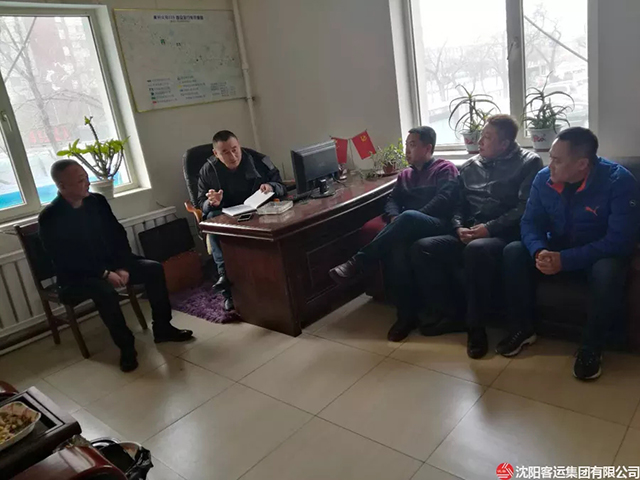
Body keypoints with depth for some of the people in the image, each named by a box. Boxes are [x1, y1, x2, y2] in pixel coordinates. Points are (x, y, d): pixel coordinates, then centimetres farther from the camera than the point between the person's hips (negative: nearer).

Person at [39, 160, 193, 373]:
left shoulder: (97, 201, 1)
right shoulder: (49, 218, -15)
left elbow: (118, 234, 3)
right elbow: (64, 260, -20)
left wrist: (123, 267, -12)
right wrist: (104, 274, -26)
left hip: (111, 264, 6)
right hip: (76, 277, -5)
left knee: (154, 269, -13)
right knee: (105, 291, -37)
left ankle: (162, 328, -3)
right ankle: (126, 347, -19)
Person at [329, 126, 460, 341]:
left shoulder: (445, 169, 10)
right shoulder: (405, 175, 30)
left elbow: (444, 200, -7)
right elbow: (392, 201, 17)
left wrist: (405, 219, -17)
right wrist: (395, 219, -9)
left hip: (437, 224, -4)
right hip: (410, 227, 5)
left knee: (408, 217, -38)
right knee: (397, 245, -33)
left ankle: (358, 263, -36)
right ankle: (407, 315, -26)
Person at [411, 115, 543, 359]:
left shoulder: (529, 162, 3)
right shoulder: (469, 167, 19)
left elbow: (526, 207, -8)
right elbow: (458, 205, 17)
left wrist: (489, 228, -17)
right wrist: (460, 228, -5)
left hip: (505, 236, -6)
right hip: (470, 235, 6)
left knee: (477, 248, -40)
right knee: (422, 248, -17)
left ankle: (476, 325, -21)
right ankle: (453, 313, -5)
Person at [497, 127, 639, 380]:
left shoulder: (619, 181, -22)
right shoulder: (544, 179, -9)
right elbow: (530, 222, -6)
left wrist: (565, 260, -34)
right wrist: (539, 251, -30)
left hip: (600, 254, -4)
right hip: (556, 250, 4)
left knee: (607, 272, -38)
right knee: (513, 252, -21)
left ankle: (591, 347, -13)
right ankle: (523, 328, -6)